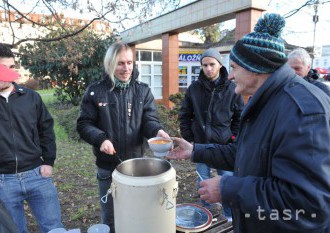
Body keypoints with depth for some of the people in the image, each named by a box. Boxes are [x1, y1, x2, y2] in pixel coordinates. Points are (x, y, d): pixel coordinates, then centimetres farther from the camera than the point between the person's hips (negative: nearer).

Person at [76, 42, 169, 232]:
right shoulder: (96, 92, -5)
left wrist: (158, 131, -31)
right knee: (110, 216, 19)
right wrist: (100, 139, -23)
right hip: (108, 166, -1)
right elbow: (84, 124, -4)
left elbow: (149, 119, -8)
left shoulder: (143, 90, -1)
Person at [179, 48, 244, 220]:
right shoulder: (194, 88, -2)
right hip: (200, 143, 1)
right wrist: (188, 138, 0)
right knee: (203, 182, 13)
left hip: (224, 144, -1)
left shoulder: (231, 88, -4)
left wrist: (233, 137, -2)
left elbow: (240, 116, 4)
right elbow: (184, 116, 5)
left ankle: (230, 216, 31)